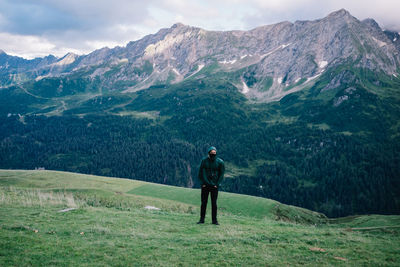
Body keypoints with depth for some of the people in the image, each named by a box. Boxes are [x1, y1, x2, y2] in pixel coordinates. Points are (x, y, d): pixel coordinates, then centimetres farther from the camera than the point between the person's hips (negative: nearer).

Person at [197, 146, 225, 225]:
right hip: (205, 185, 1)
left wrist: (217, 184, -3)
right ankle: (202, 219, 11)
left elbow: (221, 174, 4)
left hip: (214, 185, -1)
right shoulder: (204, 160, -1)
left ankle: (214, 220, 7)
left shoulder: (220, 162, -2)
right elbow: (200, 172, 5)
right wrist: (202, 183, -2)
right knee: (203, 202, 4)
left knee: (214, 203, 1)